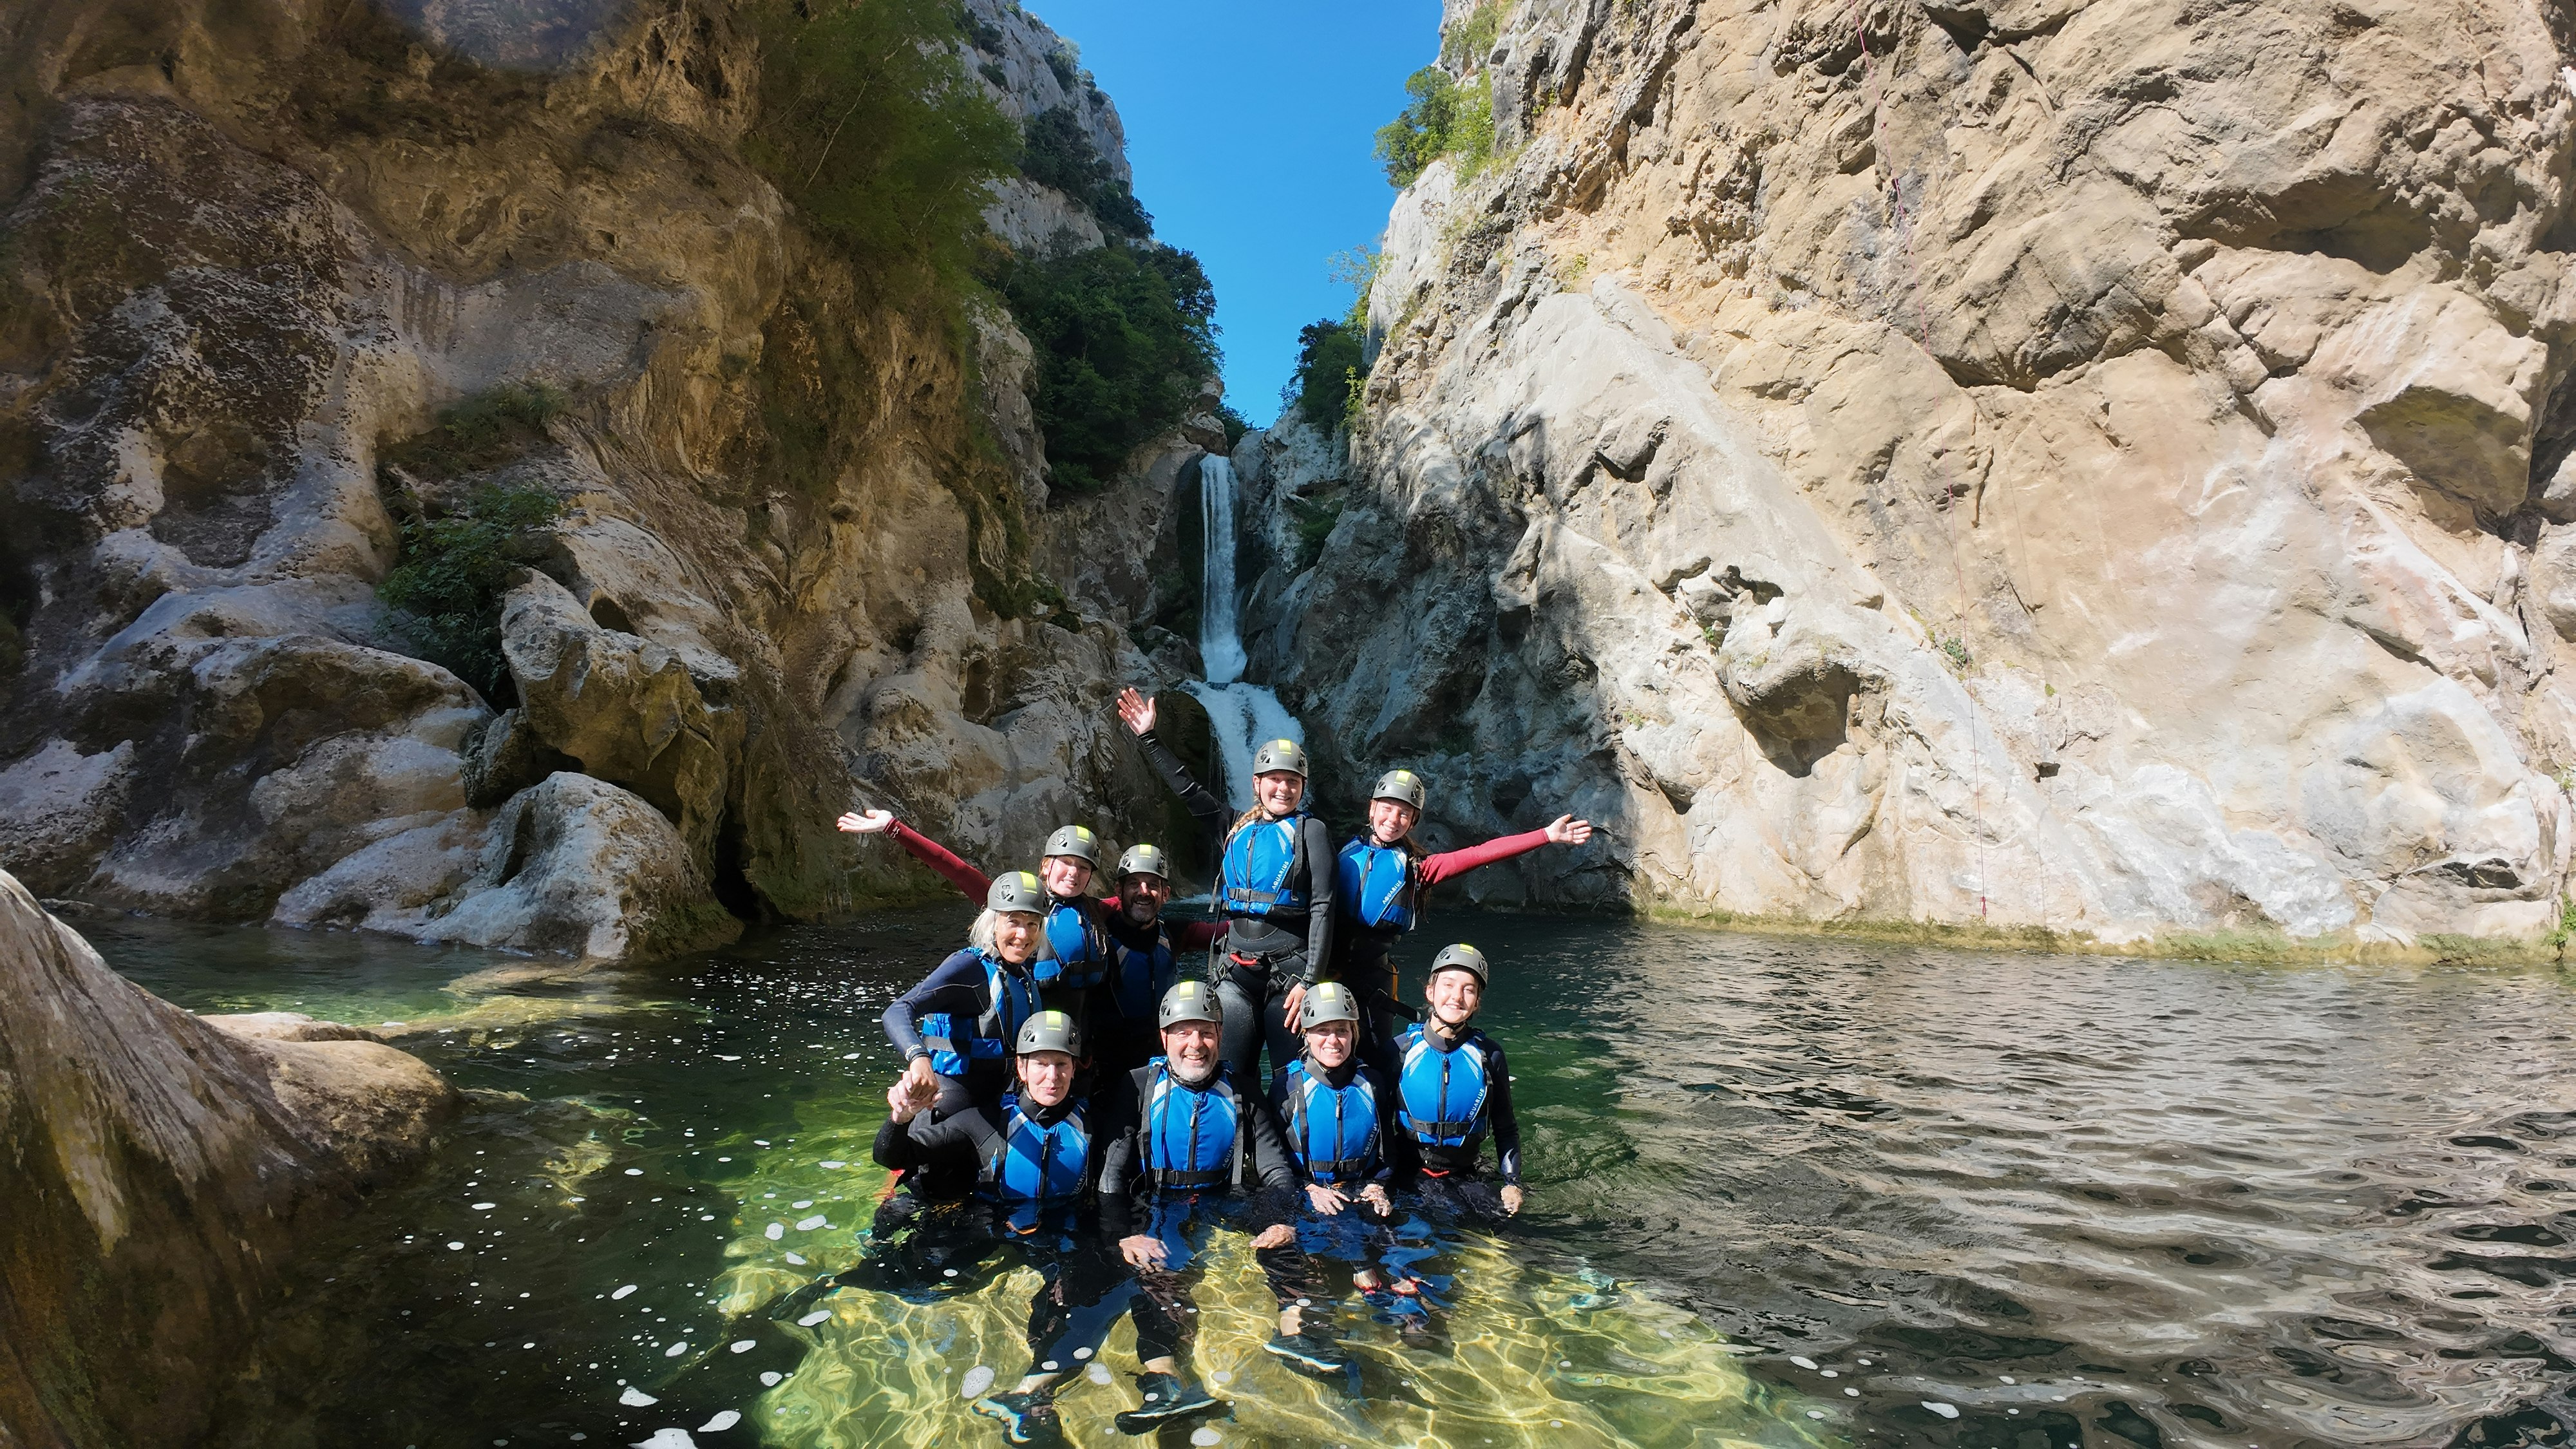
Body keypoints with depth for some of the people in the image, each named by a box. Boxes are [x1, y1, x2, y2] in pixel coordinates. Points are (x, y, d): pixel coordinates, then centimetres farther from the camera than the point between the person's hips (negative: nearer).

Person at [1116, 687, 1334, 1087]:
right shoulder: (1236, 826, 13)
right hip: (1236, 970, 4)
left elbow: (1322, 908, -6)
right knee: (1233, 1076, 1)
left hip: (1289, 968, -4)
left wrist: (1310, 980, -13)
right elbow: (1186, 787, 18)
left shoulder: (1309, 831, 0)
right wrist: (1147, 738, 14)